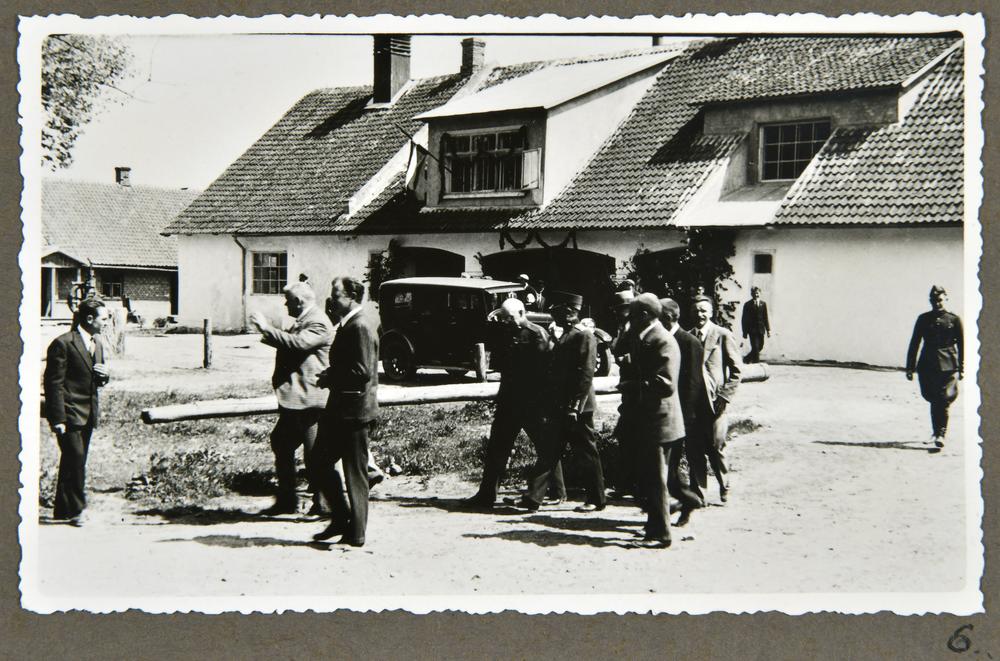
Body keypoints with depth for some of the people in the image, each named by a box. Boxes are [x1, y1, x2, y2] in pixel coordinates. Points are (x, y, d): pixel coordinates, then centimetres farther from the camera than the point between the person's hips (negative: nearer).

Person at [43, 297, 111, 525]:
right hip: (70, 413, -8)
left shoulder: (97, 342, 12)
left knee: (72, 463, 13)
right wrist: (58, 418, -17)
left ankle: (63, 510, 22)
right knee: (76, 461, -9)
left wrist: (105, 374, -2)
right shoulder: (63, 344, -13)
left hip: (88, 413, 8)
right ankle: (74, 510, 2)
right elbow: (54, 383, -14)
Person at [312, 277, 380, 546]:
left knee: (355, 474, 0)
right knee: (321, 462, 13)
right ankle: (341, 519, 23)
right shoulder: (348, 324, 14)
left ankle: (355, 534, 10)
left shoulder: (361, 326, -17)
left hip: (355, 410, -10)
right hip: (340, 408, 10)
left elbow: (363, 371, -24)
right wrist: (330, 376, 4)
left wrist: (330, 379, -14)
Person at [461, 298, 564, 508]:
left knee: (546, 448, 5)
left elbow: (544, 368, -14)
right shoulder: (507, 333, 13)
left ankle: (558, 491, 18)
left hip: (533, 404, -7)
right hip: (509, 402, 7)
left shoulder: (537, 334, -9)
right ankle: (486, 494, 10)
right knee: (496, 447, 6)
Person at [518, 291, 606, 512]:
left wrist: (575, 407, -20)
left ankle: (596, 500, 12)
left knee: (587, 453, 2)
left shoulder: (584, 336, -11)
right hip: (560, 409, 9)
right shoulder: (564, 336, 17)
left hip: (577, 409, -9)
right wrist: (551, 405, 16)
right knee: (549, 454, 7)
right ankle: (533, 497, 9)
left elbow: (586, 374, -17)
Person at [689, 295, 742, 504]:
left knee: (716, 449, -1)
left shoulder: (723, 335, -2)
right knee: (694, 451, 4)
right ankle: (697, 493, 15)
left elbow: (736, 370, -2)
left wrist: (724, 396, -9)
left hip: (714, 402, -3)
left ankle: (724, 487, 21)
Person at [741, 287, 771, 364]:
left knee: (760, 347, 8)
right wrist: (745, 332, -4)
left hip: (760, 330, 4)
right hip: (752, 330, -4)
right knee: (755, 348, -9)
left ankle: (747, 359, 28)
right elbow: (744, 319, 1)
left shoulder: (763, 304, 10)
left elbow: (765, 318, 11)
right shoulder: (747, 305, 1)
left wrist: (768, 330, 4)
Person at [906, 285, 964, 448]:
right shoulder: (923, 319, 10)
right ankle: (936, 431, 24)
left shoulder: (954, 320, 5)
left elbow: (962, 345, 8)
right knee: (933, 400, 8)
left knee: (943, 400, -10)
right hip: (927, 366, 2)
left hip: (948, 366, -2)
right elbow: (914, 344, 11)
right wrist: (910, 367, 8)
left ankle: (940, 434, -10)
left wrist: (962, 368, 4)